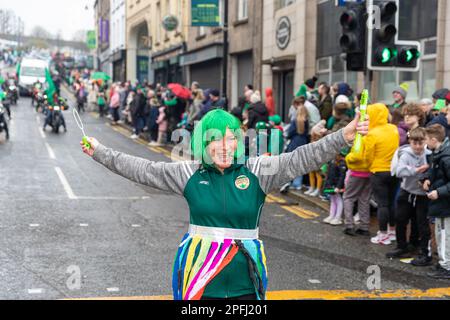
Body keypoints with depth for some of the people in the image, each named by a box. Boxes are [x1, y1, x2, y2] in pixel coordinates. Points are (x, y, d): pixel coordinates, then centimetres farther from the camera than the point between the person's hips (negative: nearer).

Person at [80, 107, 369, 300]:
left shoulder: (258, 171, -2)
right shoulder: (189, 174, 1)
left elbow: (300, 159, -8)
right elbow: (142, 169, 5)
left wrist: (344, 137, -18)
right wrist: (99, 152, 6)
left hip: (245, 281, 0)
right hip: (200, 275, 0)